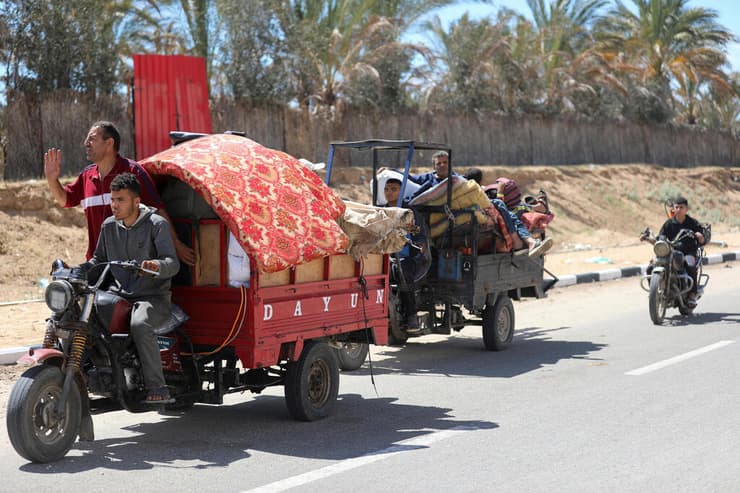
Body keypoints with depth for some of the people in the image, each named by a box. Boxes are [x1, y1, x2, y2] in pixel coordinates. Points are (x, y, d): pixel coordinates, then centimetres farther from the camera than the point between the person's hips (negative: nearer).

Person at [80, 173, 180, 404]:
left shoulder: (156, 224, -5)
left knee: (139, 325, -37)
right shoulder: (109, 226, 12)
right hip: (118, 294, 6)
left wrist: (157, 265, -38)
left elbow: (173, 263, -15)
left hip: (153, 296, -6)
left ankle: (157, 388, -32)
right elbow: (99, 259, 22)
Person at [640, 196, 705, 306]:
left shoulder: (693, 223, 4)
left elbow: (702, 242, 3)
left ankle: (692, 294, -27)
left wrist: (700, 237, -21)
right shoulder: (669, 223, 9)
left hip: (688, 253, -2)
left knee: (690, 266, -38)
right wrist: (647, 239, -7)